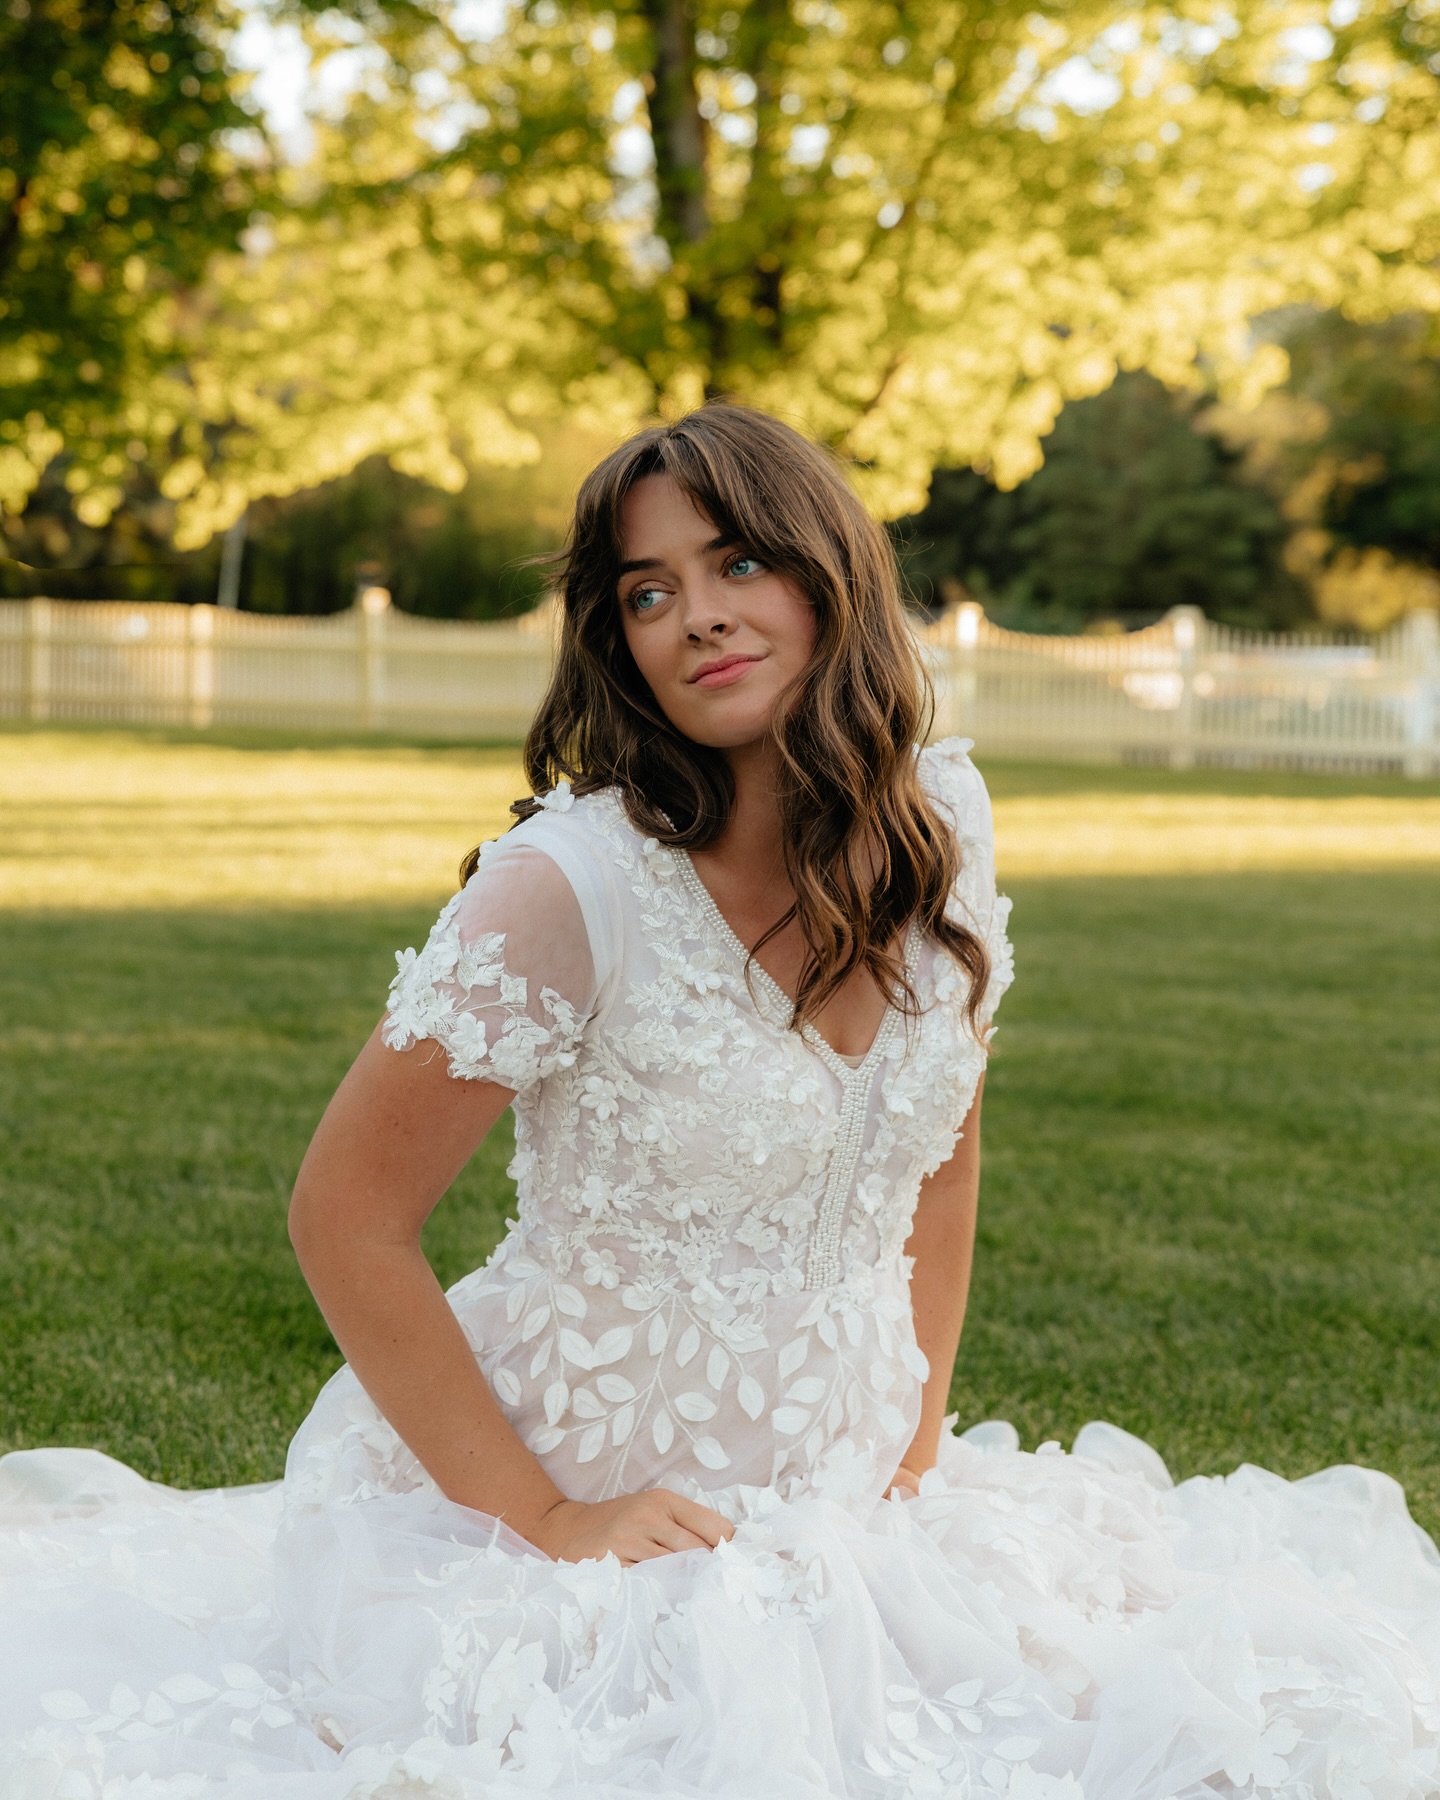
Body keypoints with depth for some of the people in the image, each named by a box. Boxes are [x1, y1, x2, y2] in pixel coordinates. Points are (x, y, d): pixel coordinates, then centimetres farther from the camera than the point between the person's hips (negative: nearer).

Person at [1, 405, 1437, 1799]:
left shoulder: (938, 826, 0)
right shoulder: (569, 883, -18)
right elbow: (344, 1219, -15)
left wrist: (919, 1445, 6)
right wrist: (543, 1525, -14)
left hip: (840, 1525, 5)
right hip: (608, 1532, -5)